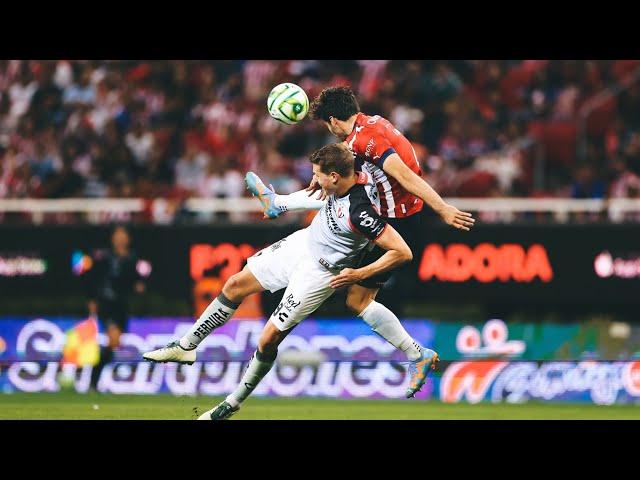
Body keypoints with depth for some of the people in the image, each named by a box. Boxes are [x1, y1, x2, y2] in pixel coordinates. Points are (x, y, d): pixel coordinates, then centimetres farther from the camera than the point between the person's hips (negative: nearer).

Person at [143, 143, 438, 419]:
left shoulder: (359, 213, -37)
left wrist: (360, 274, -27)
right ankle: (186, 347, 28)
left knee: (268, 340, -5)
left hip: (318, 272, -8)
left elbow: (402, 252, -35)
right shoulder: (353, 173, -16)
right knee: (235, 285, 12)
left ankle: (234, 404, 17)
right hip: (302, 241, 8)